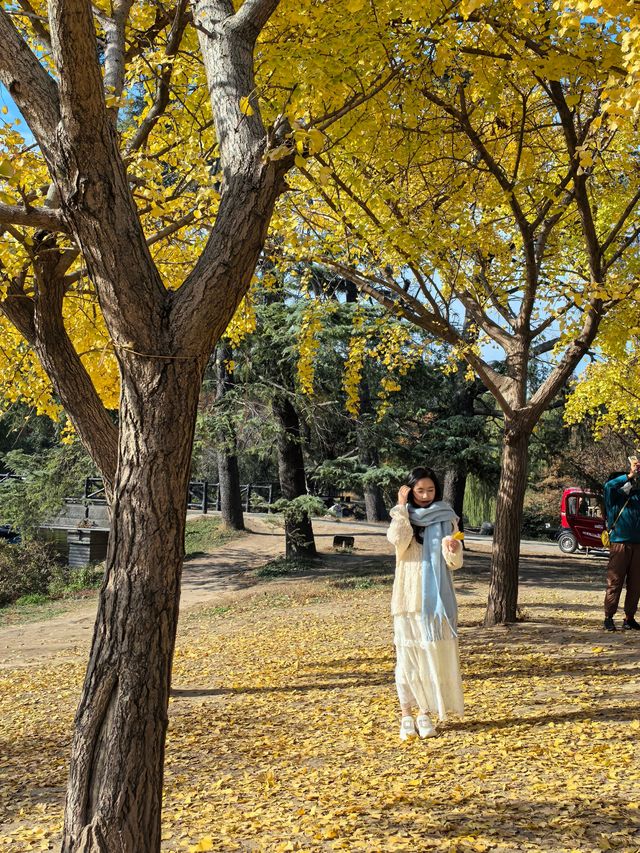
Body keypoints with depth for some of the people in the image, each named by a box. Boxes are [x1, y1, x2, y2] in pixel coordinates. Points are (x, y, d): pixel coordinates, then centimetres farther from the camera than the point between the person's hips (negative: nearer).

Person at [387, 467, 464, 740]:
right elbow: (399, 540, -18)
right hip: (408, 597, 0)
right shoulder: (401, 517, 5)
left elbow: (455, 563, -2)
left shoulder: (446, 519, 4)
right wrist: (402, 505, -12)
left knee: (434, 654, 0)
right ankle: (407, 715, 8)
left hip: (436, 598, 0)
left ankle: (426, 713, 9)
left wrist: (453, 548, -23)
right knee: (407, 655, 2)